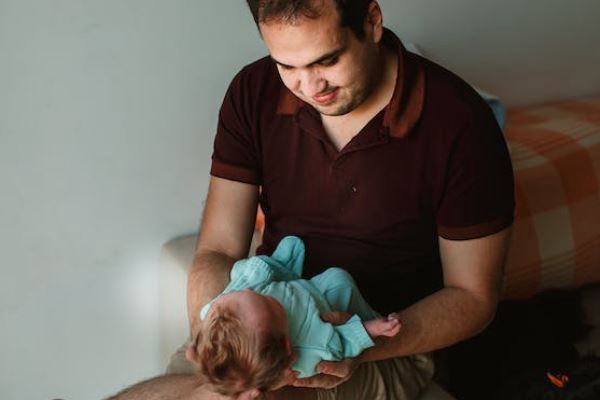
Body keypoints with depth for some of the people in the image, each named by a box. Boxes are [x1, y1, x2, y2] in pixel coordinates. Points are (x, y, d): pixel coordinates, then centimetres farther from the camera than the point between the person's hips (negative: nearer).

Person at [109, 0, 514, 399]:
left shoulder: (458, 122, -17)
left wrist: (367, 346, -27)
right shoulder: (253, 92, -5)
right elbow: (218, 250, -3)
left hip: (389, 347, -4)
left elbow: (473, 297, -9)